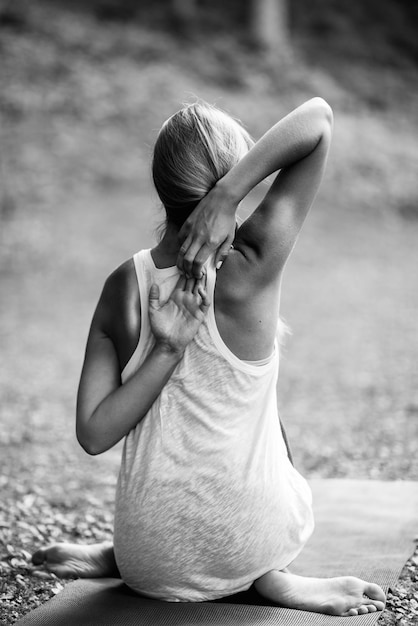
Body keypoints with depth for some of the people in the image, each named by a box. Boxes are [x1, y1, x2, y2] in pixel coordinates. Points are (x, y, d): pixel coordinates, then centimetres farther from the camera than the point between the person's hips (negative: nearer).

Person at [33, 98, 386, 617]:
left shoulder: (123, 286, -8)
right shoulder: (249, 269, -17)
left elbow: (93, 434, -9)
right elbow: (319, 117, -13)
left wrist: (165, 352, -14)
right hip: (247, 549, -3)